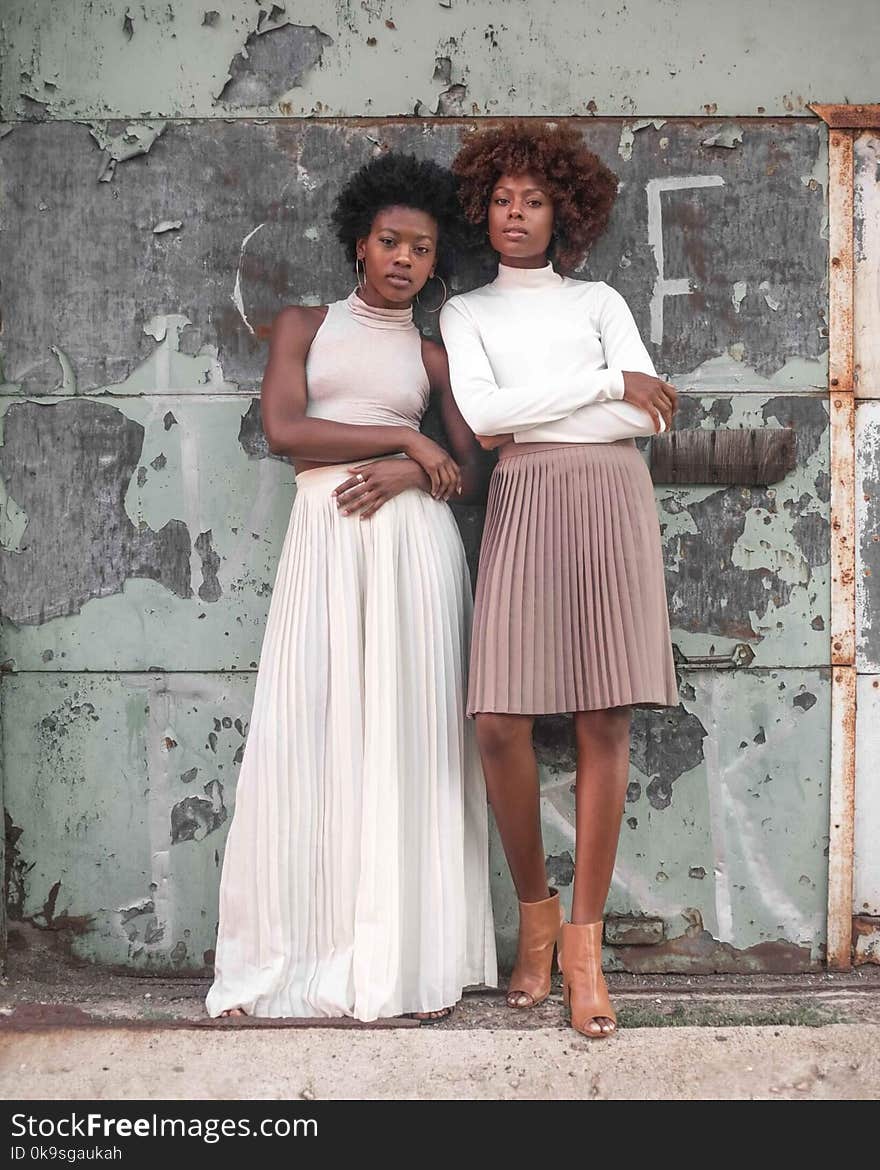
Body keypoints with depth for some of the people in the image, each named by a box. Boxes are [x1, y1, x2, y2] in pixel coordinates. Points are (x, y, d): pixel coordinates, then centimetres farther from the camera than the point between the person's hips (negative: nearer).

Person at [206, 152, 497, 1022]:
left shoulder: (436, 355, 15)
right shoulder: (304, 325, 13)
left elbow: (470, 475, 11)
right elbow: (283, 429, -3)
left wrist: (409, 474, -10)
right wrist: (406, 436, -5)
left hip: (414, 539, 1)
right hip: (324, 538, 0)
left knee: (409, 736, -2)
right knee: (308, 735, -6)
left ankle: (411, 958, 4)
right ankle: (293, 958, 1)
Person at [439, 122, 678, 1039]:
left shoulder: (600, 300, 19)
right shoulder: (466, 312, 18)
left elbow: (648, 418, 4)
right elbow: (478, 413, -2)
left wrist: (520, 420, -1)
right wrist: (606, 383, -2)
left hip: (611, 499, 0)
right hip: (523, 506, 0)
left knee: (605, 724, -6)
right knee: (500, 723, -11)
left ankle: (583, 939, 1)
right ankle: (535, 911, 11)